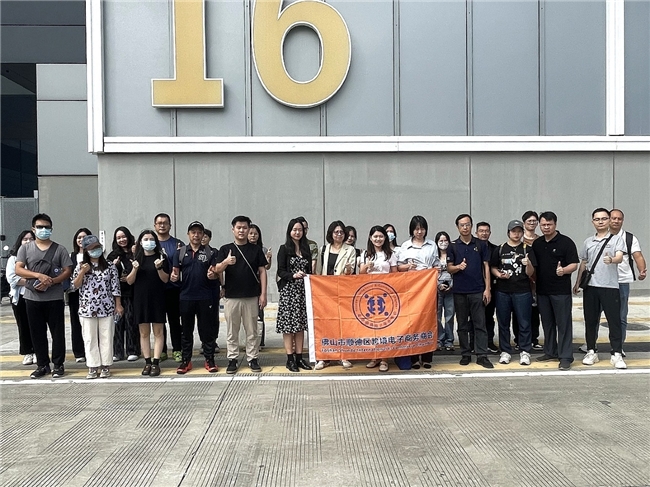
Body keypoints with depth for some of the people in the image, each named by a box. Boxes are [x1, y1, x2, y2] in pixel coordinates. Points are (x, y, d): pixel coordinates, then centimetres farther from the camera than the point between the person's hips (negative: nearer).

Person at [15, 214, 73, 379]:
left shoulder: (59, 249, 4)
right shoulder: (25, 248, 7)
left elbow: (67, 272, 0)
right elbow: (18, 270, -3)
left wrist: (50, 282, -16)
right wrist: (39, 275, -18)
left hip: (55, 297, -1)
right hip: (32, 297, 2)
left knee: (57, 332, 3)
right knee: (37, 333, 7)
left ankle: (58, 365, 13)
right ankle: (42, 365, 18)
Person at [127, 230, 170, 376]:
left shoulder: (161, 257, 2)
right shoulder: (136, 258, 7)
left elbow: (165, 279, -1)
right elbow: (129, 281, 4)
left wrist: (159, 268, -17)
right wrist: (134, 269, -13)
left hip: (157, 299, -2)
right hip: (140, 299, 2)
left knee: (158, 332, 0)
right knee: (144, 332, 6)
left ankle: (156, 363, 3)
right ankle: (147, 362, 12)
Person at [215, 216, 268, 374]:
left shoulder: (256, 249, 5)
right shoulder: (225, 249, 3)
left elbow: (262, 271, 4)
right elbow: (217, 270, -6)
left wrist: (263, 293, -4)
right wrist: (225, 262, -28)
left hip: (251, 297, 0)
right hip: (232, 297, 0)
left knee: (252, 330, 7)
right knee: (232, 331, 7)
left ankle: (253, 358, 15)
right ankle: (232, 359, 15)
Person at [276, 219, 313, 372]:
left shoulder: (306, 249, 13)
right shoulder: (284, 249, 0)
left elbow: (309, 270, 16)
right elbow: (281, 271, -6)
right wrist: (294, 275, -21)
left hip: (303, 290, 4)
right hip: (288, 290, -4)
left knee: (300, 325, 6)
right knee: (288, 324, -3)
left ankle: (299, 357, 13)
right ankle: (290, 359, 3)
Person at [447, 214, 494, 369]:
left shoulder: (481, 244, 5)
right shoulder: (453, 246, 5)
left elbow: (486, 267, 4)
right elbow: (449, 268, 4)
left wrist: (487, 288, -2)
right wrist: (458, 267, -19)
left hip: (478, 290, -1)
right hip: (459, 291, 1)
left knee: (480, 324, -1)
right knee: (462, 325, 7)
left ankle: (482, 355, 2)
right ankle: (465, 354, 16)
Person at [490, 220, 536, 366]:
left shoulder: (527, 249, 5)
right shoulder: (500, 249, 8)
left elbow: (530, 273, 1)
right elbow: (492, 267, 11)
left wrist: (528, 264, -20)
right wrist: (499, 275, -9)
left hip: (522, 291, -1)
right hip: (502, 291, 1)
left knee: (524, 323, 1)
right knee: (503, 323, 7)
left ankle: (525, 351, 11)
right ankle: (505, 351, 17)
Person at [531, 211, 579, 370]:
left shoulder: (566, 242, -6)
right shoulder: (536, 244, 11)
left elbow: (574, 265, -9)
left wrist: (564, 270, -28)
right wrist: (534, 282, 8)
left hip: (561, 291, -6)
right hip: (542, 290, 6)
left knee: (563, 324, -2)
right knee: (547, 323, 14)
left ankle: (565, 357, 2)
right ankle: (550, 352, 25)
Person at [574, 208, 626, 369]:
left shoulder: (616, 239, 1)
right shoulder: (588, 242, 13)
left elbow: (620, 258, -15)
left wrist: (612, 260, -38)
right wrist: (577, 283, 16)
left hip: (610, 286, -4)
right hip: (590, 286, 4)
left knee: (614, 320, -2)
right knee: (590, 320, 8)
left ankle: (617, 354, 5)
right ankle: (591, 352, 18)